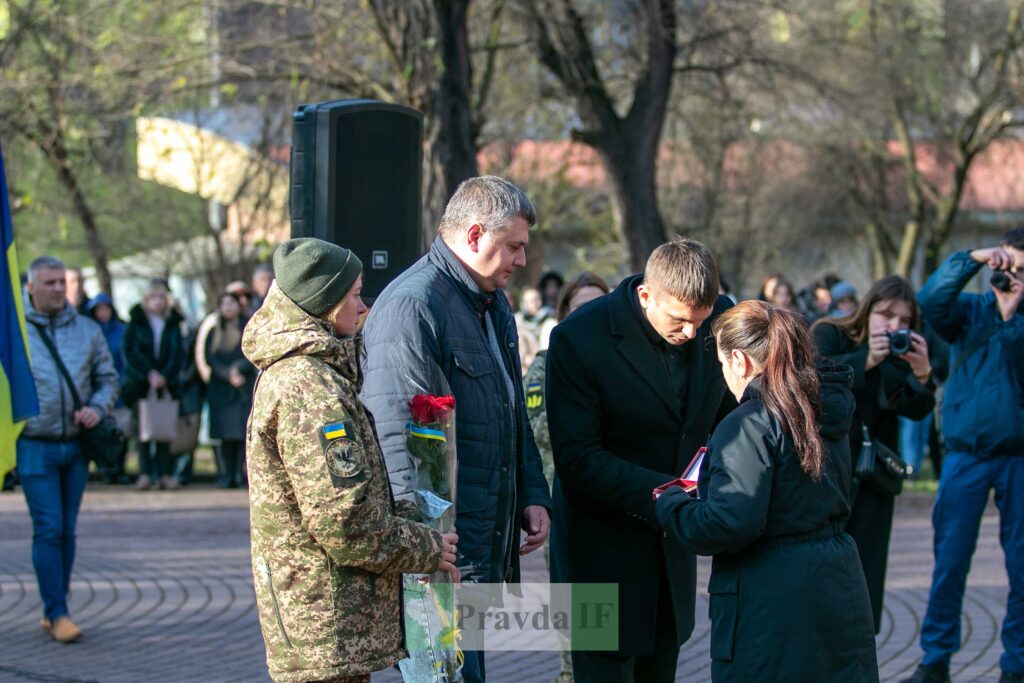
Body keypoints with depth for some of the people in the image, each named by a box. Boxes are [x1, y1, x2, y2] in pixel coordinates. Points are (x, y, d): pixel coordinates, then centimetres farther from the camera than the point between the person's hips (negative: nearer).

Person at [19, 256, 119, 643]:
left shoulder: (87, 330, 8)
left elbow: (108, 379, 13)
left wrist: (97, 408, -6)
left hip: (76, 445, 3)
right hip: (35, 446, -3)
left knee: (67, 530, 8)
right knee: (48, 529, -9)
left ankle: (53, 611, 18)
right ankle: (57, 613, -6)